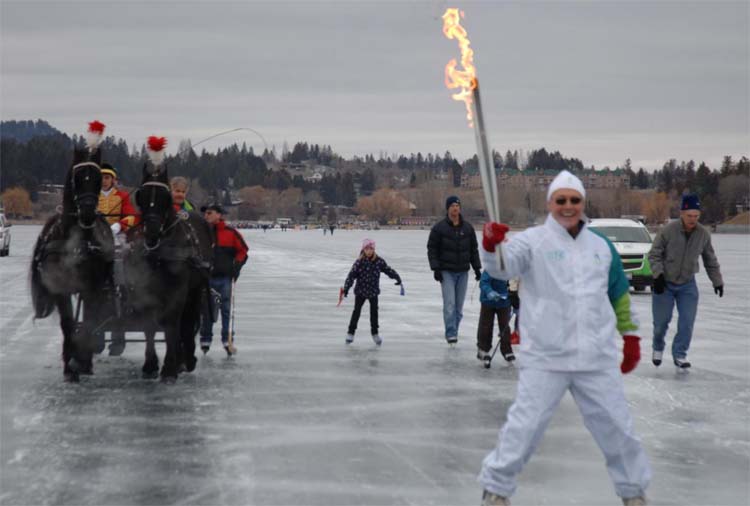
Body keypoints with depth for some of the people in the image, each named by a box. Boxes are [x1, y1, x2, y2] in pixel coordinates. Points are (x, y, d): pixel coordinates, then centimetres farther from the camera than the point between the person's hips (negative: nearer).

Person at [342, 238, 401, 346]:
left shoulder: (379, 261, -5)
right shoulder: (359, 262, -13)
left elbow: (388, 270, 7)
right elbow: (352, 275, -14)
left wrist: (397, 277, 5)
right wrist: (346, 287, -20)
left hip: (373, 291, 2)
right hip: (360, 291, -2)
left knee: (374, 312, 9)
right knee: (356, 311, 3)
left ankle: (375, 333, 23)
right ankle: (350, 333, 14)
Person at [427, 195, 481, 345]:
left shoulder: (468, 228, 8)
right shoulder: (439, 228, -3)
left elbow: (474, 249, 15)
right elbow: (432, 249, -2)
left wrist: (477, 268, 10)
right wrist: (436, 268, -10)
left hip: (463, 271, 4)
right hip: (446, 271, -4)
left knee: (459, 304, 6)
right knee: (449, 303, -12)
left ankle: (453, 331, 16)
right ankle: (451, 334, -11)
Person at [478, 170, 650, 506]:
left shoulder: (601, 246, 9)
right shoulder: (533, 241, -6)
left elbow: (619, 294, 21)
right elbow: (503, 266, -26)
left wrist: (630, 335, 20)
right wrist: (491, 245, -47)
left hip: (597, 357, 4)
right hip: (545, 357, -4)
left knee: (616, 425, 12)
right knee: (525, 427, -1)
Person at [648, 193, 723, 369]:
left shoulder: (704, 234, -8)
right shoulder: (668, 231, -20)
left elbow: (710, 260, 7)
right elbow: (654, 254, -11)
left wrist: (717, 281, 11)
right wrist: (658, 275, -20)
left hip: (687, 285, 3)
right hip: (664, 283, -3)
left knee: (687, 322, -5)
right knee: (661, 321, 4)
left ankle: (680, 354, 11)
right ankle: (658, 348, 32)